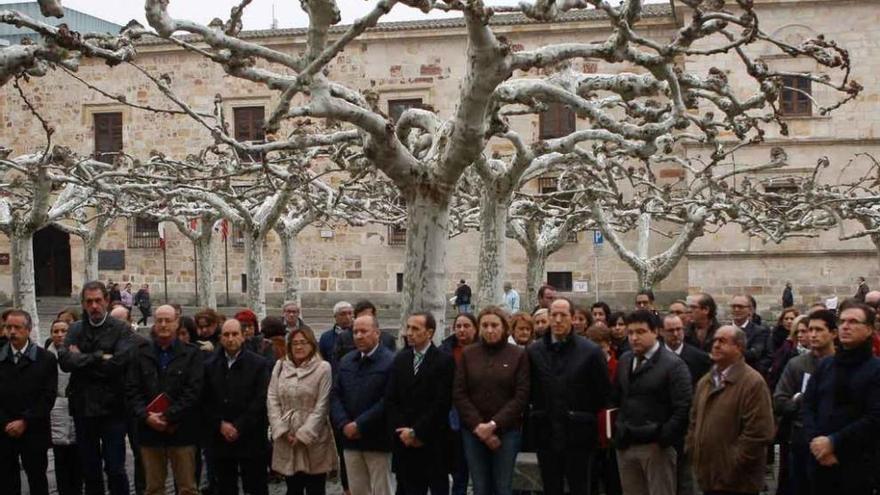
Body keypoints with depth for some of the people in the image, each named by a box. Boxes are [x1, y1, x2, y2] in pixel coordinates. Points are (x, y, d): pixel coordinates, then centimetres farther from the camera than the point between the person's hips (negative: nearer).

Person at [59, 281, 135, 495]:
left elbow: (118, 363, -18)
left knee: (115, 469, 0)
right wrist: (99, 357, -14)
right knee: (89, 469, 14)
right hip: (82, 407, 4)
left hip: (112, 409, -4)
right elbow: (65, 361, -8)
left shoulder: (121, 329, -4)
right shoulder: (75, 330, 7)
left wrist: (82, 359, -9)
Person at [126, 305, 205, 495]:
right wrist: (146, 416, -11)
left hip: (181, 429, -2)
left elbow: (194, 391, -7)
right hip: (149, 429, 2)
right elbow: (131, 389, 4)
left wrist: (168, 416, -13)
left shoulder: (192, 354, 2)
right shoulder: (141, 353, 10)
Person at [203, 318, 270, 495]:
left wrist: (239, 427, -14)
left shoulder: (258, 364, -2)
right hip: (220, 439, 3)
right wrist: (220, 424, -9)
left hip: (250, 439, -3)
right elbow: (206, 401, 5)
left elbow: (261, 400, -10)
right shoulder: (210, 366, 10)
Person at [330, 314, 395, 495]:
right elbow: (335, 395, 8)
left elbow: (388, 400, -17)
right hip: (350, 439, 6)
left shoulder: (391, 362, -10)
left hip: (377, 440, -6)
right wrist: (344, 425, -7)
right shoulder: (345, 361, 12)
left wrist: (359, 425, -17)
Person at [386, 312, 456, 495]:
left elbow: (442, 403, -12)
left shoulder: (444, 361, -6)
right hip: (405, 441, 4)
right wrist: (402, 431, -4)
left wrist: (416, 432, -11)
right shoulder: (400, 359, 10)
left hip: (433, 442, -4)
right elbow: (390, 400, 8)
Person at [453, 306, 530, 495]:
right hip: (473, 431, 2)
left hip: (506, 431, -2)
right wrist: (477, 425, -9)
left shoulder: (519, 355, 0)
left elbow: (521, 396, -5)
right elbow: (459, 394, 2)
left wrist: (494, 425, -13)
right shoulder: (468, 354, 5)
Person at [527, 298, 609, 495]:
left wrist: (586, 415, 3)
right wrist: (536, 409, 7)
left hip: (577, 435, -3)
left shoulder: (591, 351, -6)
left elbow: (603, 391, -1)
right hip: (546, 434, 3)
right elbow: (528, 389, 13)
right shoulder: (534, 351, 4)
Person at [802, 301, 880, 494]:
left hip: (857, 464, -4)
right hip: (820, 459, 4)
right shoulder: (824, 365, 12)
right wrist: (816, 441, -11)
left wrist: (833, 442, -17)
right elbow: (808, 406, 6)